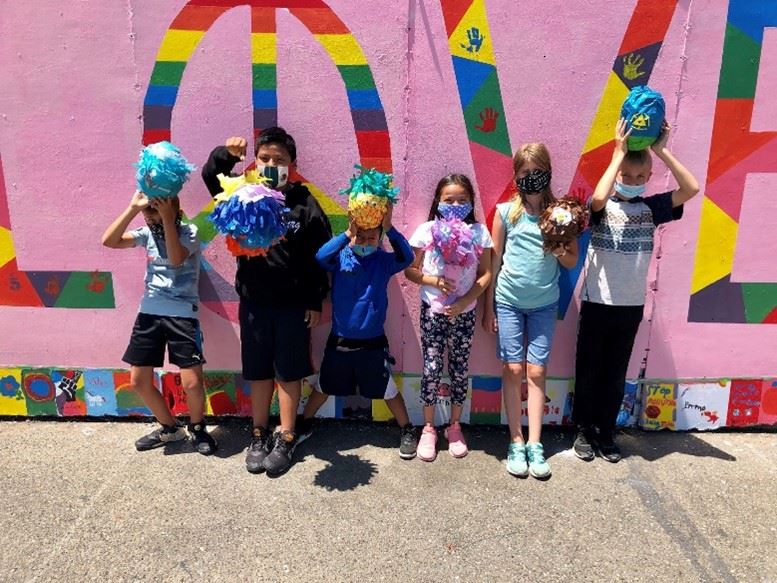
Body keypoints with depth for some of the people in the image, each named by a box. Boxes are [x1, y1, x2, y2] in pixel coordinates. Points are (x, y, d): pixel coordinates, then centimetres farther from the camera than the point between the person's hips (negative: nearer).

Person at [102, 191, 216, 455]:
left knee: (192, 382, -9)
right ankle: (170, 428, 29)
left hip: (182, 315, -5)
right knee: (138, 381, 8)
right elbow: (108, 241, -3)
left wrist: (167, 218, -23)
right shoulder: (147, 233, 8)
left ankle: (197, 428, 21)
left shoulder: (189, 232, -5)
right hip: (149, 313, 5)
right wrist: (132, 208, -9)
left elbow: (176, 259, -23)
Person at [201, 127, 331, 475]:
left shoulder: (304, 203, -7)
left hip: (293, 304, -3)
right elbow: (210, 175, 2)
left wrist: (316, 302, -6)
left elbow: (319, 257, -5)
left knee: (288, 372, 8)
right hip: (253, 301, 3)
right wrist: (227, 154, -19)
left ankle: (285, 439, 22)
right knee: (258, 371, 13)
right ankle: (259, 436, 29)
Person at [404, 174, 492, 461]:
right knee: (432, 368, 2)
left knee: (460, 370, 10)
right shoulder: (426, 231, -6)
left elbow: (486, 274, -3)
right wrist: (434, 281, -19)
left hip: (464, 313, 1)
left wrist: (464, 301, -15)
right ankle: (428, 429, 20)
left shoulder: (479, 232, -4)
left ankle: (455, 427, 28)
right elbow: (410, 270, -2)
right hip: (433, 311, -1)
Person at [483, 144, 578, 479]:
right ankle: (516, 443, 13)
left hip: (544, 304, 1)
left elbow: (573, 262, 7)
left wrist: (561, 253, -17)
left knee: (536, 371, 3)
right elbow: (494, 262, 2)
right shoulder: (506, 212, -2)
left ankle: (535, 445, 13)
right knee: (513, 370, 2)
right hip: (508, 301, -1)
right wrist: (488, 307, 2)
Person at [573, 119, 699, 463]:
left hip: (632, 304, 3)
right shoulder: (602, 206, -6)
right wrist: (619, 152, -21)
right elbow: (598, 197, -30)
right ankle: (583, 430, 23)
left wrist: (662, 151, -10)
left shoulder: (651, 207, 4)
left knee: (616, 373, 12)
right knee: (588, 370, 8)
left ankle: (605, 431, 27)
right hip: (597, 302, -3)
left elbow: (692, 189, -7)